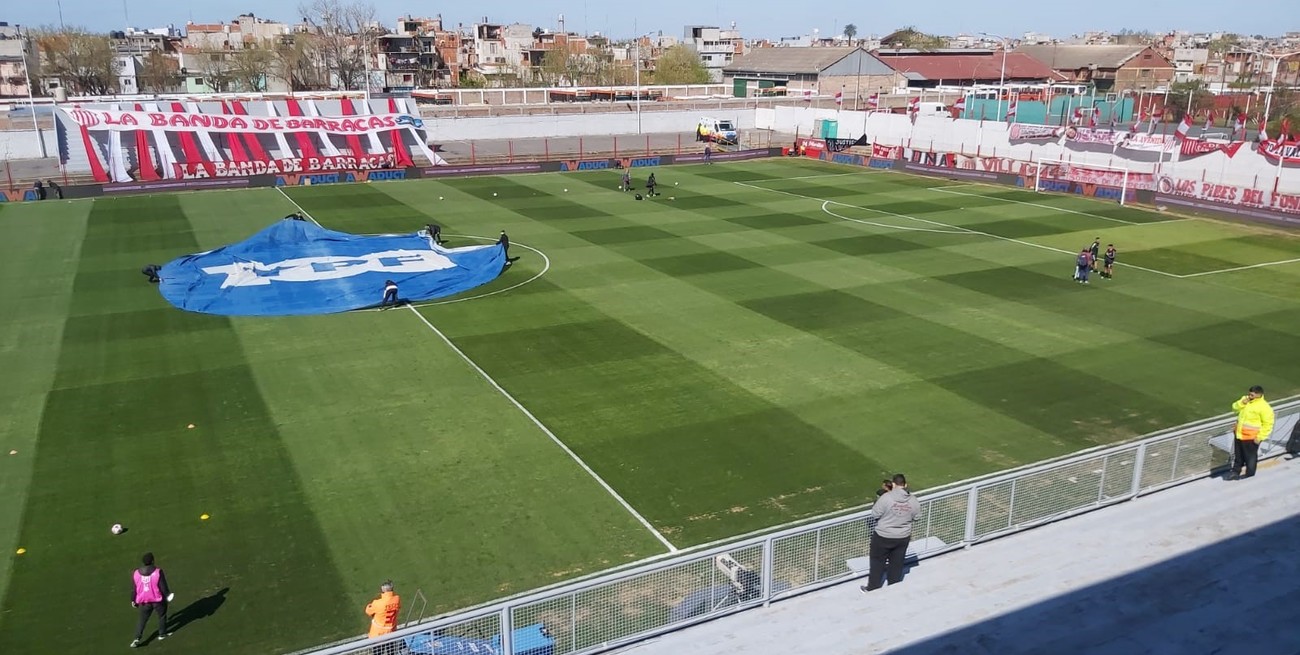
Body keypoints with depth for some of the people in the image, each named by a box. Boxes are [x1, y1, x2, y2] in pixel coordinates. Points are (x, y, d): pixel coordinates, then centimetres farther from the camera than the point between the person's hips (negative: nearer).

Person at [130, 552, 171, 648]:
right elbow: (163, 587, -13)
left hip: (144, 601, 2)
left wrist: (133, 600, 15)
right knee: (162, 616, 21)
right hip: (158, 600, -2)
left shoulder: (136, 573, -9)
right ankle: (162, 634, 32)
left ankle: (137, 638, 5)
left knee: (142, 619, 17)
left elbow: (133, 589, 1)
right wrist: (167, 595, 3)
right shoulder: (158, 572, -20)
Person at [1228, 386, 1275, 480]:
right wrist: (1241, 403, -12)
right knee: (1238, 455, 19)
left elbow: (1268, 424, -19)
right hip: (1239, 434, 7)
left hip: (1251, 437, -7)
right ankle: (1236, 471, 33)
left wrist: (1260, 437, -19)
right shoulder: (1246, 400, 2)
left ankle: (1249, 473, 28)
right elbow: (1235, 408, 8)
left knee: (1250, 456, 11)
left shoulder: (1264, 407, -21)